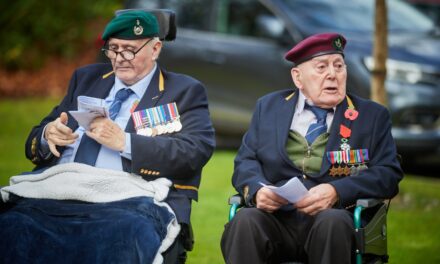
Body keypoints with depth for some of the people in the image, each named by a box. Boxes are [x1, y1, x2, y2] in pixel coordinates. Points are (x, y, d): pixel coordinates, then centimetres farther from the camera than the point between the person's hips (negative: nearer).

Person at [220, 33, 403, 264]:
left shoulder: (372, 116, 15)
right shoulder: (268, 107, 20)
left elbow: (389, 175, 4)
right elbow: (245, 162, 14)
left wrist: (337, 192, -14)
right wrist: (257, 189, -11)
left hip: (335, 220, -1)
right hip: (276, 220, 1)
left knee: (332, 221, -36)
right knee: (245, 221, -32)